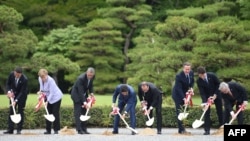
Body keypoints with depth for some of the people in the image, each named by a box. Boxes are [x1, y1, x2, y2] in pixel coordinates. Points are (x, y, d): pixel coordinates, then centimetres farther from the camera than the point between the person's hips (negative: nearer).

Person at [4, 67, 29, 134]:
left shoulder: (25, 79, -30)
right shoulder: (11, 74, -18)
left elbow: (22, 92, -27)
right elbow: (8, 84, -1)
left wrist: (16, 101, -34)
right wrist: (9, 91, -18)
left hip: (22, 95, -4)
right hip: (13, 94, 4)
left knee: (20, 111, -4)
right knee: (11, 111, 0)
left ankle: (19, 129, 2)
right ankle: (10, 129, 1)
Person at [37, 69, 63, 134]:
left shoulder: (50, 80, -28)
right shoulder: (40, 79, -8)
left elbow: (52, 93, -25)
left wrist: (47, 101, -27)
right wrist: (41, 91, -3)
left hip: (55, 97, -7)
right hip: (48, 97, 7)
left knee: (55, 113, -6)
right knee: (48, 114, 5)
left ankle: (56, 130, -2)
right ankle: (48, 130, 9)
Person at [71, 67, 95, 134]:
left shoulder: (92, 76, -11)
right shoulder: (81, 78, -32)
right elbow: (80, 92, -33)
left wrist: (91, 92, -8)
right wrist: (84, 102, -38)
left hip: (84, 95, 7)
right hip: (77, 95, -7)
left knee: (84, 112, 5)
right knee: (78, 112, -10)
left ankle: (84, 129, 7)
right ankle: (79, 130, -11)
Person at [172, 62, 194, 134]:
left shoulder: (191, 73, -7)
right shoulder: (178, 76, -26)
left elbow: (192, 81, 13)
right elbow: (179, 88, -28)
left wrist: (191, 87, -7)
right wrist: (183, 98, -35)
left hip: (185, 94, 6)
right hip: (178, 95, -6)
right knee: (179, 112, -9)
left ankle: (181, 128, 13)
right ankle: (181, 129, -9)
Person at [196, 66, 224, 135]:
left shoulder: (212, 75, -21)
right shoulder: (199, 81, -19)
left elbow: (218, 84, -11)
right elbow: (202, 93, -20)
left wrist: (215, 95, -15)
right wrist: (204, 102, -32)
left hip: (216, 95, 0)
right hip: (207, 97, 0)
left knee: (220, 111, 5)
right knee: (206, 113, -8)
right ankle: (207, 130, -6)